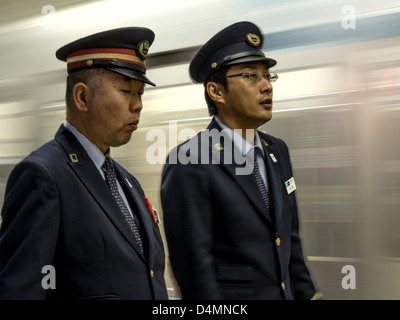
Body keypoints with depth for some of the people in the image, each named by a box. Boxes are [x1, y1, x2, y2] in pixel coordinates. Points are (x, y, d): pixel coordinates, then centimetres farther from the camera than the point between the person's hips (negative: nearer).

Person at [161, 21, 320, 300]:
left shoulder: (277, 151, 6)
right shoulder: (187, 165, -18)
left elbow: (289, 239, 12)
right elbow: (193, 265, -18)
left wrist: (306, 293, 11)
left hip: (286, 291, 7)